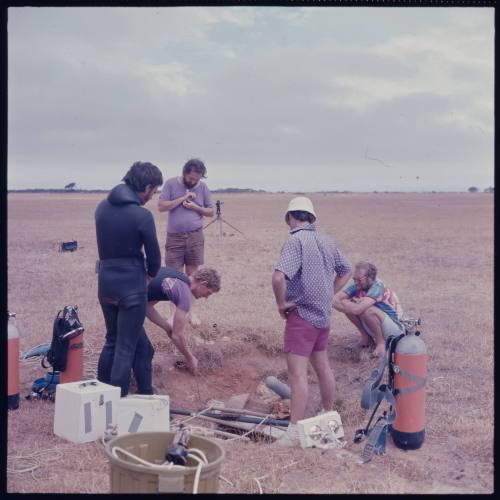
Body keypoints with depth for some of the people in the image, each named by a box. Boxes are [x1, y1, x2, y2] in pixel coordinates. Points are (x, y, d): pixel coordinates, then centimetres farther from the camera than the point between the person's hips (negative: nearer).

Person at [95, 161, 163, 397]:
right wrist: (152, 273, 17)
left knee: (113, 340, 21)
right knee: (126, 347, 3)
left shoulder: (102, 207, 4)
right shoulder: (142, 215, -15)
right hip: (131, 285, -7)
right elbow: (153, 254, -5)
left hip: (105, 282, 7)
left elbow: (106, 244, 10)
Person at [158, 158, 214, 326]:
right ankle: (174, 312, 7)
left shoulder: (203, 187, 3)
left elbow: (211, 212, 7)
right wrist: (183, 198, -15)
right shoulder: (171, 184, -2)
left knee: (192, 275, 6)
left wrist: (195, 207, -10)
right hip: (174, 237, -1)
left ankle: (190, 310, 14)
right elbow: (161, 206, -8)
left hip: (195, 237, 1)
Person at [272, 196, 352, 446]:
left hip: (302, 315, -8)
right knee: (322, 365, 21)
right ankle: (329, 413, 37)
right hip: (323, 314, 8)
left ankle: (294, 431, -1)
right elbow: (345, 271, 19)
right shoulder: (326, 241, 6)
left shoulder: (295, 241, -18)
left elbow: (279, 277, -31)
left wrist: (281, 304, -16)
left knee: (297, 373, -5)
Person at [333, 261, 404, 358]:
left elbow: (357, 309, -38)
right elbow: (334, 300, -15)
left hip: (393, 328, -7)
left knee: (367, 310, -33)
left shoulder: (377, 285, -27)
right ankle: (365, 336, 7)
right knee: (350, 306, -10)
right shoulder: (357, 286, -9)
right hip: (373, 329, 7)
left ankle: (381, 342, -11)